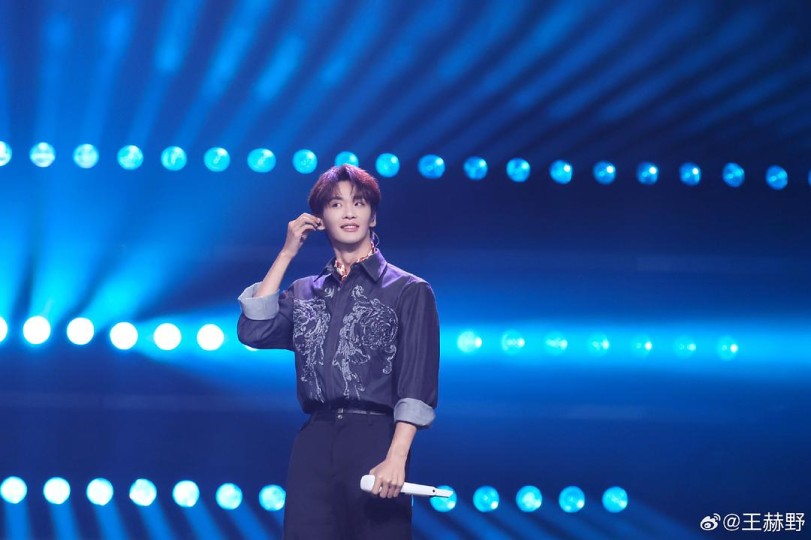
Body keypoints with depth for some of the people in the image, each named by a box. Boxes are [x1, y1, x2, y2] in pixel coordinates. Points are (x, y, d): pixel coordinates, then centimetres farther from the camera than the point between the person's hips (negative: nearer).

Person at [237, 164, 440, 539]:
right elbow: (253, 332, 0)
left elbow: (417, 383, -5)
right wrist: (286, 254, 5)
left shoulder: (409, 291, 3)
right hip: (313, 445, 3)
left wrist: (396, 458, -17)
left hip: (374, 441, -3)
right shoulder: (304, 292, 17)